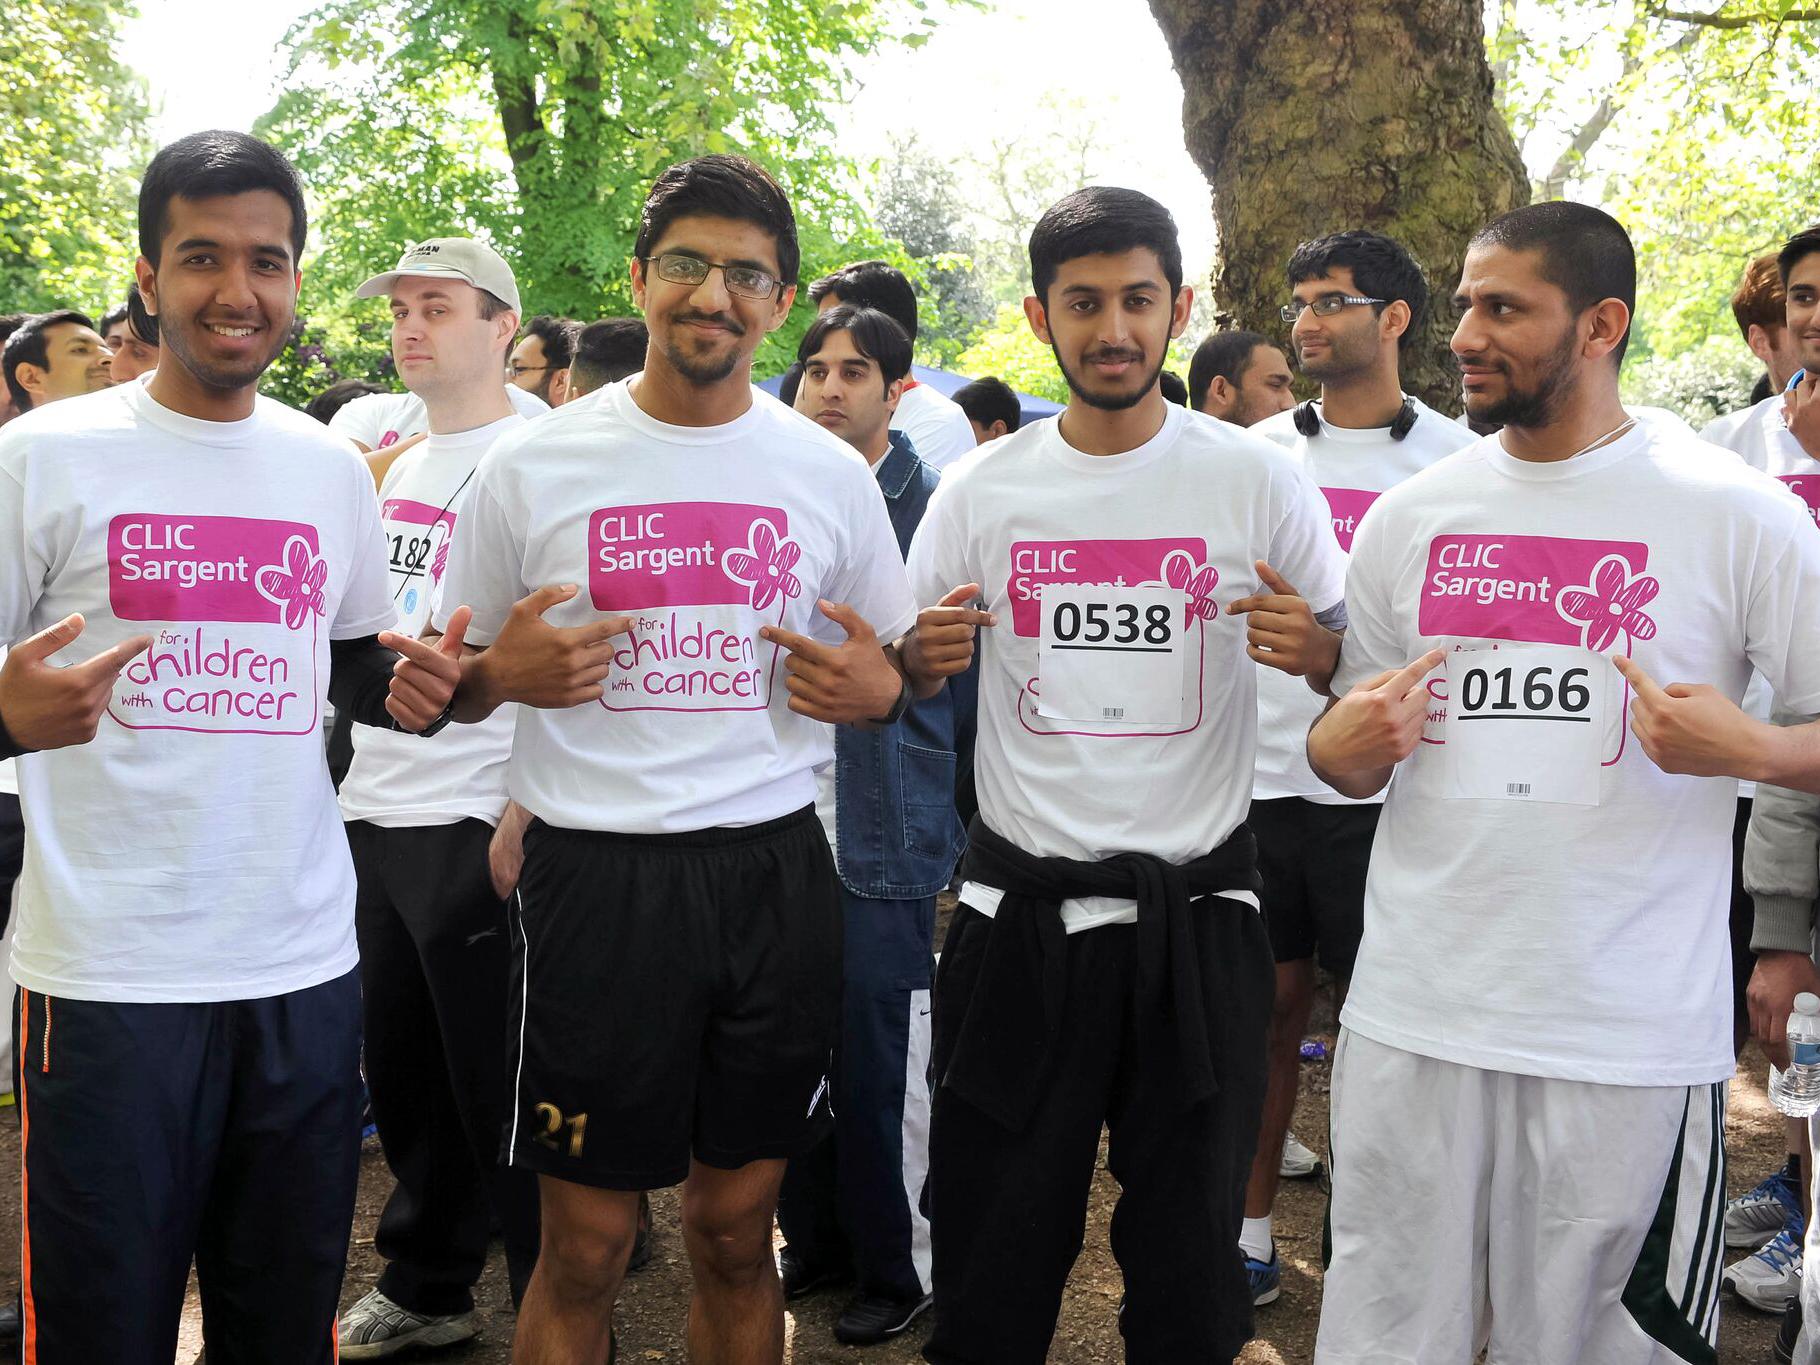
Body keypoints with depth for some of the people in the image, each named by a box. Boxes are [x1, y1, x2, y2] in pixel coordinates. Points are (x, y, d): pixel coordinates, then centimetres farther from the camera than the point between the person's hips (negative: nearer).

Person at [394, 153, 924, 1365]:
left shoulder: (832, 474, 5)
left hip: (776, 870, 2)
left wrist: (880, 689, -7)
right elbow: (457, 681, 9)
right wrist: (500, 675, -14)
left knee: (738, 1230, 13)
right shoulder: (532, 467, 0)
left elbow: (899, 667, 16)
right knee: (586, 1249, 6)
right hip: (596, 871, -2)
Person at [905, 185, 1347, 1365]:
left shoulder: (1257, 480, -1)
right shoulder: (980, 490, 3)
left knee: (1189, 1258, 10)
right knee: (995, 1239, 10)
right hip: (1022, 909, 1)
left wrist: (1311, 646, -19)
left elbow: (1357, 668, 4)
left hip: (1197, 912, -1)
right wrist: (925, 656, -13)